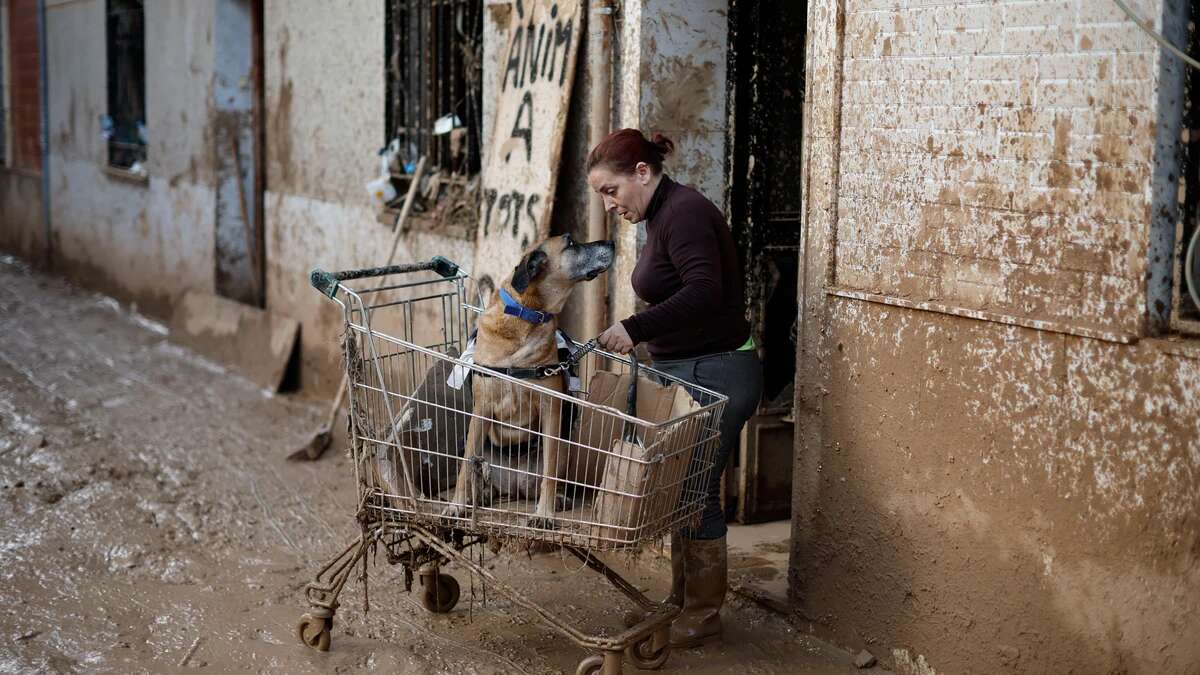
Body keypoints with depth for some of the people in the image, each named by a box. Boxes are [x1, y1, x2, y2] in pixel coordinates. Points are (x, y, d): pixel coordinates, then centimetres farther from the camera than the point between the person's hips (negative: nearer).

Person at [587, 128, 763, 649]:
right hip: (687, 372, 10)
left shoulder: (684, 212, -17)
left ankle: (703, 617, 11)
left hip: (716, 375, -10)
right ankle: (682, 601, 26)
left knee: (697, 492, -2)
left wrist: (636, 328, -29)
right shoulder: (663, 215, 14)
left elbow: (704, 291, -29)